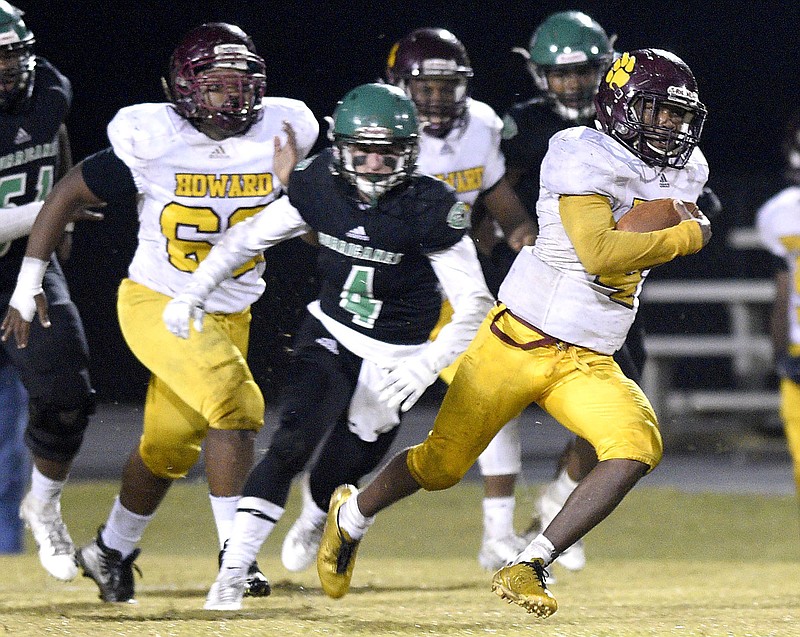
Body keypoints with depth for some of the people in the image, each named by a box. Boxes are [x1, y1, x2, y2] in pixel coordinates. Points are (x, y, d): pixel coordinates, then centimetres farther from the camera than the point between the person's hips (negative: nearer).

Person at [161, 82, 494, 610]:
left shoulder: (429, 209, -20)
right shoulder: (322, 188, -10)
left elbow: (473, 302, -18)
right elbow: (250, 236, 3)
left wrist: (430, 364, -31)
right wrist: (193, 293, -5)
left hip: (394, 361, -2)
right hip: (330, 335, 2)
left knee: (335, 478, 3)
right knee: (291, 446, -19)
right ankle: (233, 572, -20)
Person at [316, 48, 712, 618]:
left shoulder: (684, 175, 6)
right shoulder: (585, 157, -17)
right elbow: (598, 253, -29)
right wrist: (686, 237, -20)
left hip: (588, 364, 5)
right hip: (520, 341, -5)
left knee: (638, 447, -22)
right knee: (444, 462, 6)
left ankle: (527, 569, -18)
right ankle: (353, 513, 38)